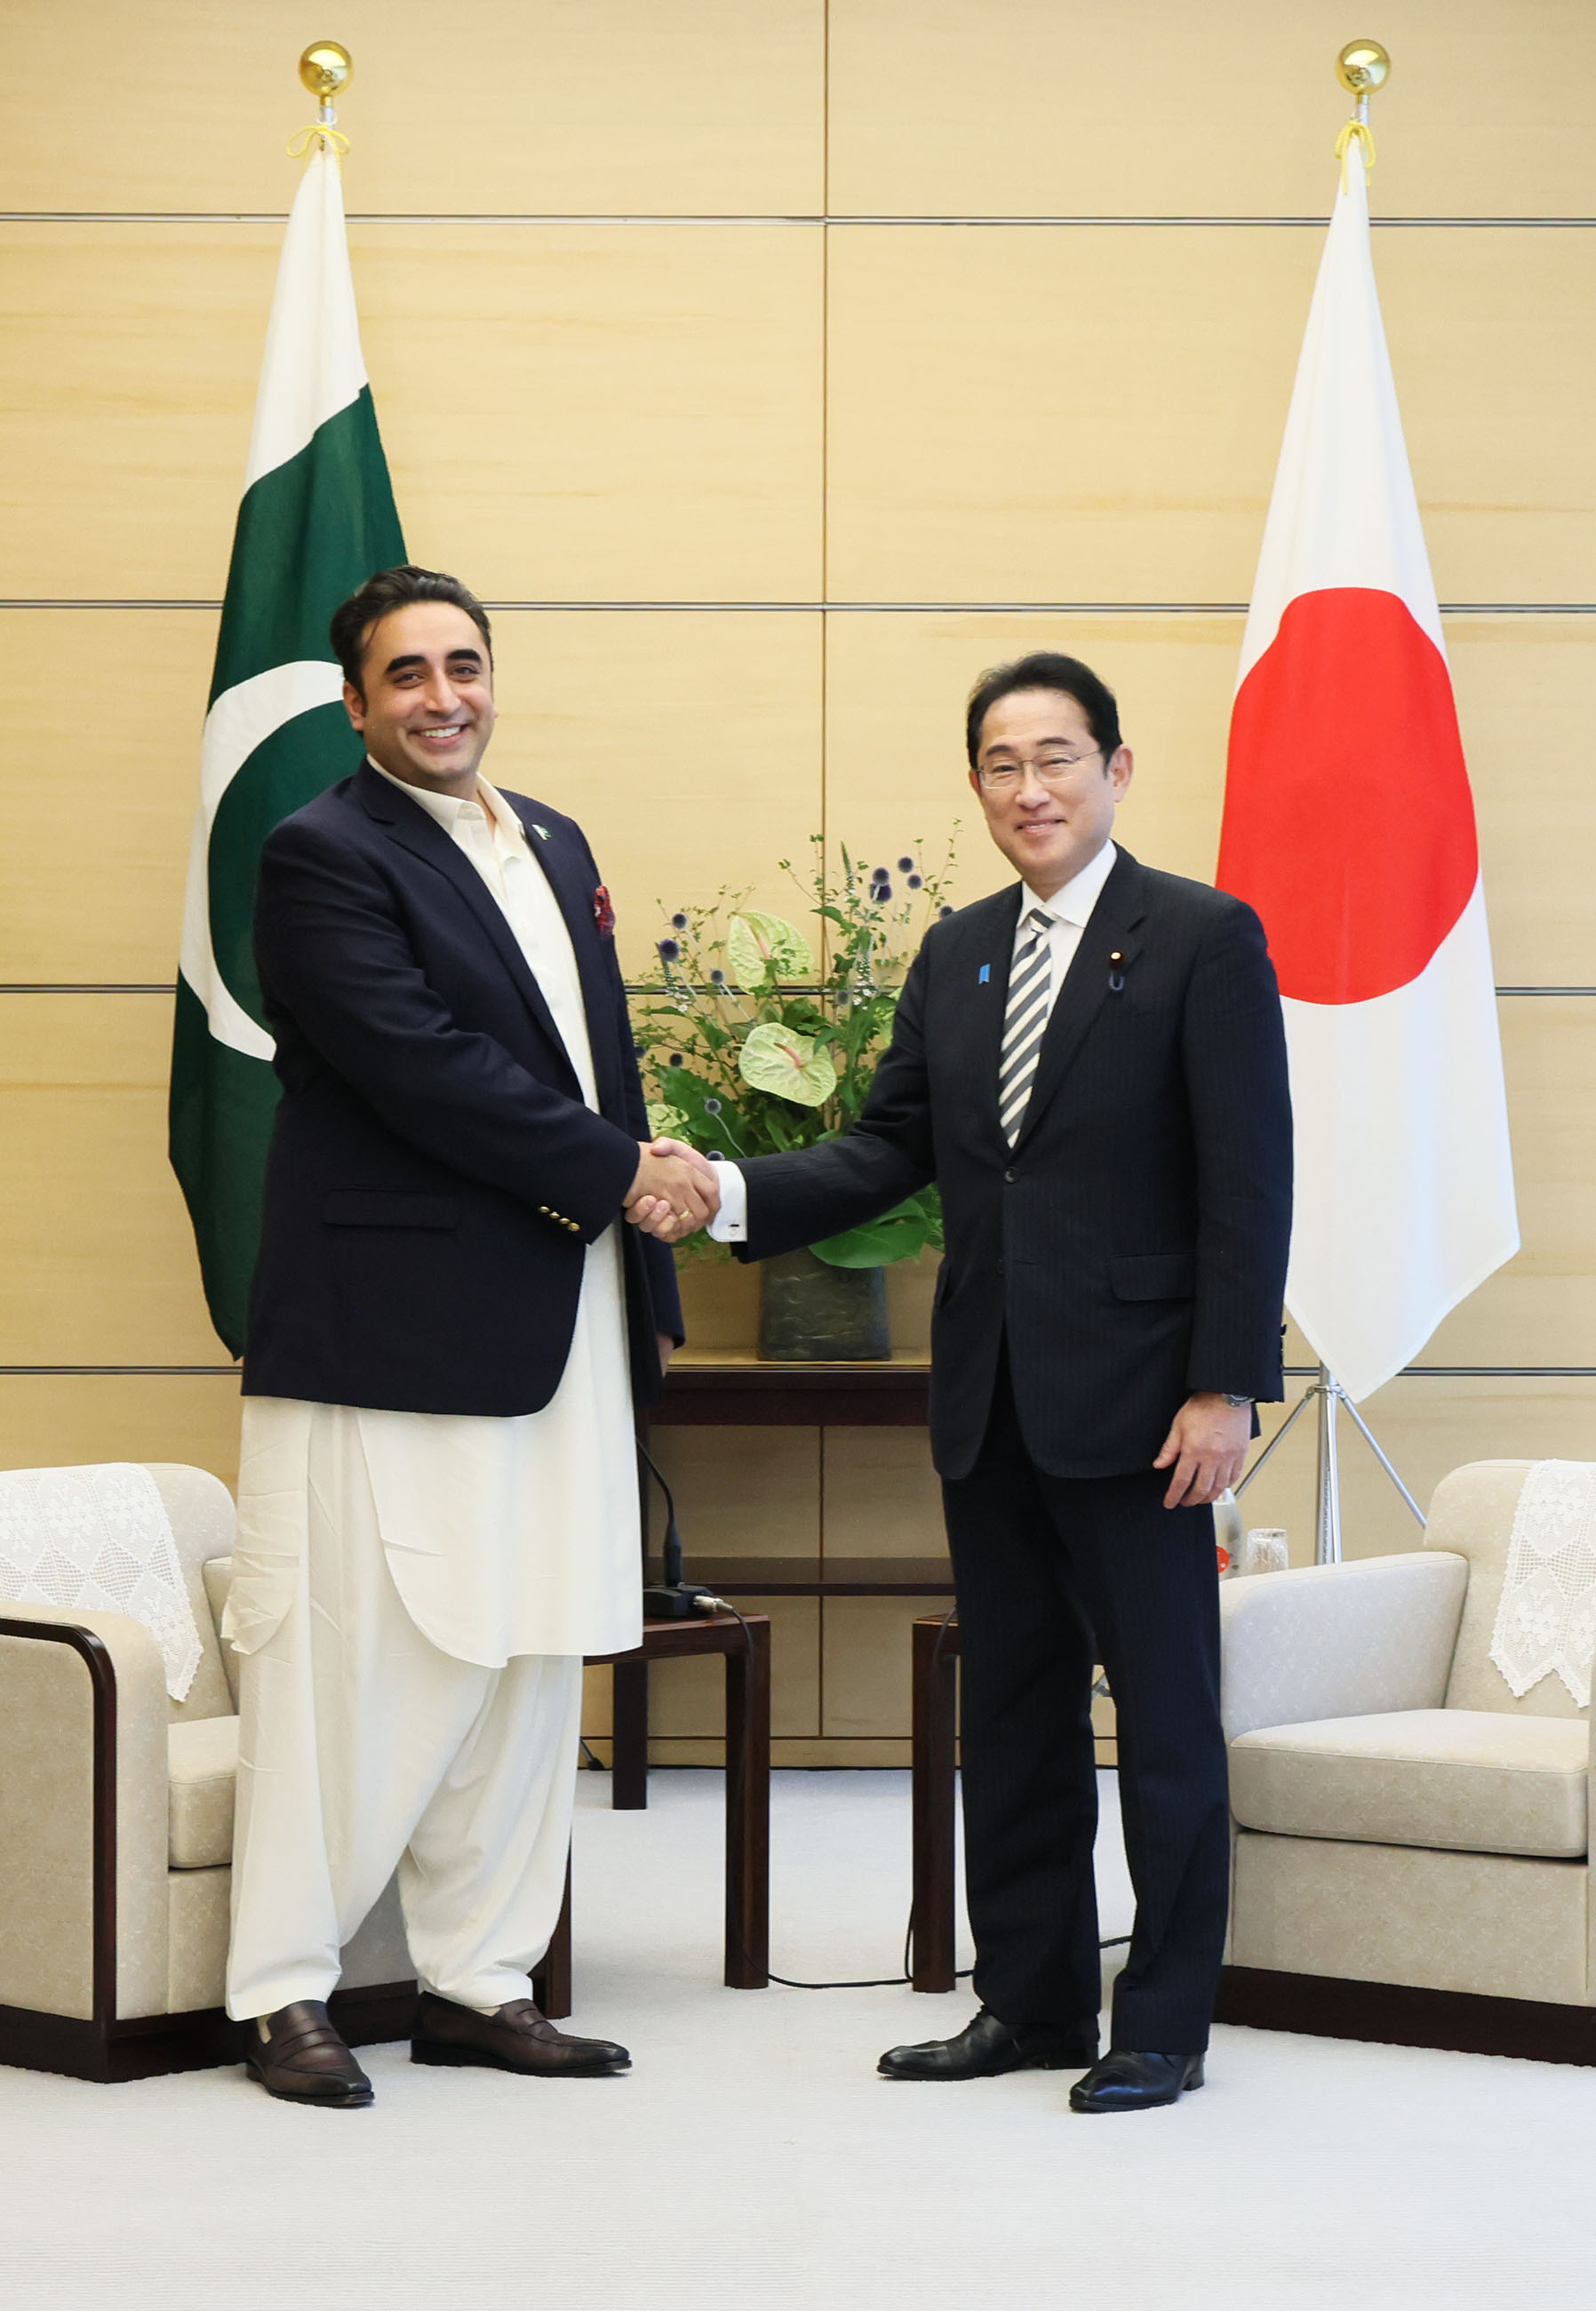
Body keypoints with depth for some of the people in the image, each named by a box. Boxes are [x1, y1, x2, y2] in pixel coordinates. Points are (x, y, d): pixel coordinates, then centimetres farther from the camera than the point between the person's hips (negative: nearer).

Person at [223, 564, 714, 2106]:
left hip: (560, 1331, 8)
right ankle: (284, 1992, 7)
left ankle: (476, 1980, 19)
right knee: (346, 1661, -3)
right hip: (386, 1328, -8)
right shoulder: (323, 854, -7)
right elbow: (418, 1064, -17)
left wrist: (648, 1282, 14)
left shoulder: (555, 845, 17)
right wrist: (615, 1169, -12)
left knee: (527, 1661, 10)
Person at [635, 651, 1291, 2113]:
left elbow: (1248, 1183, -10)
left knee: (1165, 1717, 1)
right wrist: (730, 1196, -4)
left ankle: (1165, 2027, 10)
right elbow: (891, 1149, 11)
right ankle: (1032, 2002, 23)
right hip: (989, 1397, 7)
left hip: (1131, 1401, -6)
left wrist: (1226, 1386, -16)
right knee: (1011, 1712, 13)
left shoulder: (1205, 941, -6)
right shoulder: (958, 954, 13)